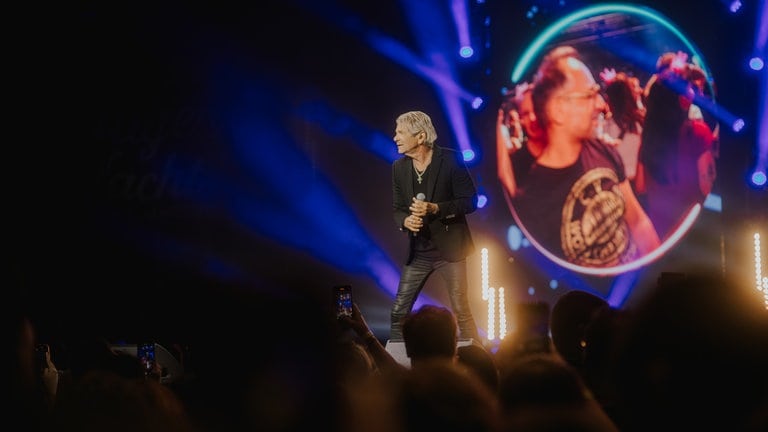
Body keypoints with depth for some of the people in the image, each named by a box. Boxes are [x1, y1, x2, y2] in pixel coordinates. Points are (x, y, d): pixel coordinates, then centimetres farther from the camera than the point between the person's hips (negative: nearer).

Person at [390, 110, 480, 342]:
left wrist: (435, 208, -23)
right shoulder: (399, 167, 5)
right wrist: (406, 221, -13)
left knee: (461, 312, -3)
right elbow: (397, 209, 11)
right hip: (417, 252, 5)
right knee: (398, 313, 5)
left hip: (449, 248, -5)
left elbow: (470, 201, -9)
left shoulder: (450, 159, -10)